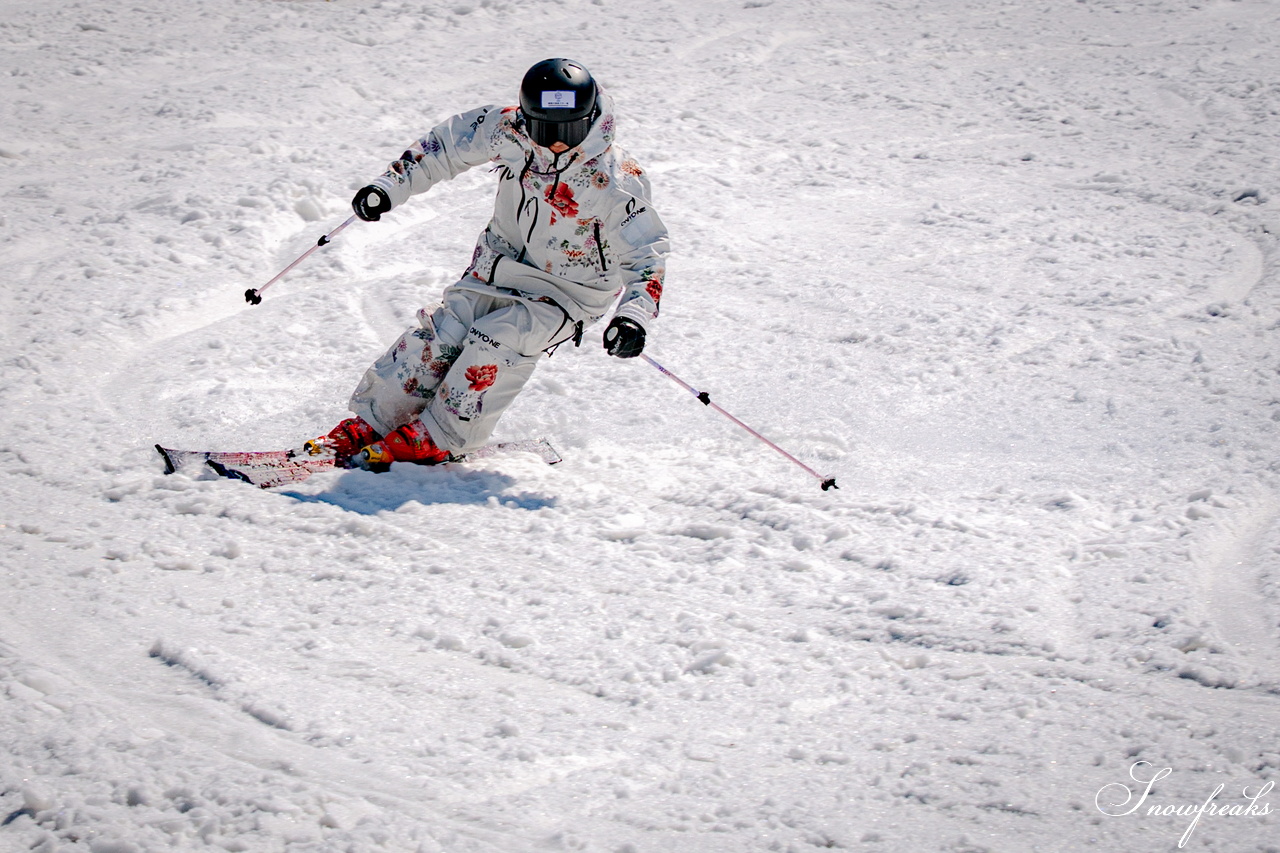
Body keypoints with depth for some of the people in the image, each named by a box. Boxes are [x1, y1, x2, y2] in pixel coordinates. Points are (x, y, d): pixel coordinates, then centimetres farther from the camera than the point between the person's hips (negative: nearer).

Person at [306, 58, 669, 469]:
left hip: (567, 292, -4)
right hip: (500, 265, 4)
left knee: (498, 341, -25)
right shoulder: (509, 132, -16)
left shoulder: (614, 184, -26)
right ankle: (369, 423, 3)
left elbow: (646, 253, -20)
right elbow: (448, 144, 1)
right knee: (442, 334, -10)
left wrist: (634, 316, -36)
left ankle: (437, 439, -11)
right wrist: (390, 187, -4)